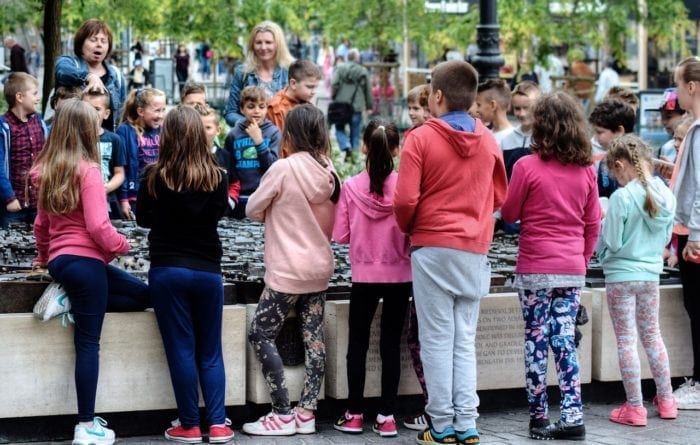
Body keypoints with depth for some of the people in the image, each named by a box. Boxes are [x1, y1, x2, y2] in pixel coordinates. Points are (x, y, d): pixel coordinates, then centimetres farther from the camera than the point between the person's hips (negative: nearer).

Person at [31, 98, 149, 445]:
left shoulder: (46, 171, 10)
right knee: (88, 343, -4)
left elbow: (42, 224, 20)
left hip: (60, 260, 8)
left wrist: (44, 257, 34)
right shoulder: (87, 171, -13)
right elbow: (98, 226, -18)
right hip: (85, 261, -8)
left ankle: (70, 302, 12)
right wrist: (123, 245, -1)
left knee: (142, 294, 17)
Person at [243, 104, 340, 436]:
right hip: (320, 267, 7)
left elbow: (253, 210, -4)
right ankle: (306, 413, 7)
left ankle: (284, 415, -3)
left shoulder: (284, 168, -15)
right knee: (313, 339, 7)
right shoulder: (328, 171, 3)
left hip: (288, 271, -7)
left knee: (260, 334, 1)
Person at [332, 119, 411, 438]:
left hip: (364, 276, 0)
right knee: (391, 344, 7)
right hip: (399, 275, 0)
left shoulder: (351, 187, -9)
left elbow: (340, 235, -4)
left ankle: (354, 415, 13)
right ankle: (386, 417, 7)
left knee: (357, 343, 11)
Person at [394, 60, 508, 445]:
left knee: (437, 339, 1)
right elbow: (499, 197, 12)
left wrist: (407, 227, 8)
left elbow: (405, 200, -12)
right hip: (475, 250, 4)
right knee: (465, 341, 9)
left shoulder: (421, 138, -8)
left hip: (433, 248, -4)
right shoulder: (488, 141, 5)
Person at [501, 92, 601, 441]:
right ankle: (572, 417, 2)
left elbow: (509, 214, -1)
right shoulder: (586, 170, 2)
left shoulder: (527, 166, -11)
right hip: (573, 270, 4)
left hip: (536, 269, -4)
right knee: (564, 341, 7)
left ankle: (539, 418, 8)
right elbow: (593, 224, 8)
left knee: (537, 342, 4)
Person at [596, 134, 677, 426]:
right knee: (652, 335, 18)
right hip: (651, 273, 6)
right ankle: (666, 401, 24)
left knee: (626, 340, 2)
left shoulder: (621, 198, -19)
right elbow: (666, 238, 9)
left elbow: (610, 243, -15)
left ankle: (634, 408, 5)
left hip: (621, 275, -6)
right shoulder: (666, 196, -1)